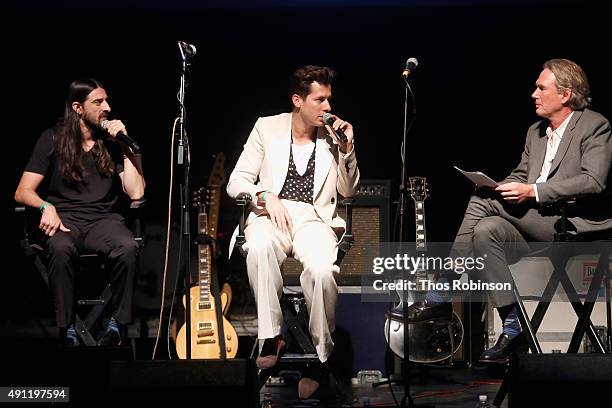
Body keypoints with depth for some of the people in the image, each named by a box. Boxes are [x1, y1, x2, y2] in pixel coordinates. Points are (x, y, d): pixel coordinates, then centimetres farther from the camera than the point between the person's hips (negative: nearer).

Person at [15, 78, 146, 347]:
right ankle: (67, 329, -25)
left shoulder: (113, 142, 9)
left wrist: (125, 147, -5)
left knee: (127, 247, -34)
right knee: (61, 248, -38)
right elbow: (23, 192, 1)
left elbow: (136, 193, -1)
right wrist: (46, 207, -20)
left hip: (102, 219, 1)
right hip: (64, 218, -1)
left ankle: (118, 324, -18)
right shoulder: (54, 139, 3)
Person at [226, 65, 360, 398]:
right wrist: (265, 195, -14)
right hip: (271, 214, 0)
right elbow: (236, 183, 6)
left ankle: (321, 356, -18)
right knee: (259, 245, -39)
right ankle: (271, 338, -28)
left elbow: (347, 192, 13)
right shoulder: (267, 127, 9)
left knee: (323, 269, -35)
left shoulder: (333, 136, 12)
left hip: (314, 219, 1)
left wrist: (346, 149, -1)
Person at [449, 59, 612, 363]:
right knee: (486, 230, -24)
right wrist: (503, 188, -1)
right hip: (535, 222, 7)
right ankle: (512, 329, -21)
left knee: (484, 199, -20)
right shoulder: (536, 131, 21)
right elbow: (520, 176, 24)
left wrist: (533, 191, -22)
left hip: (577, 224, -7)